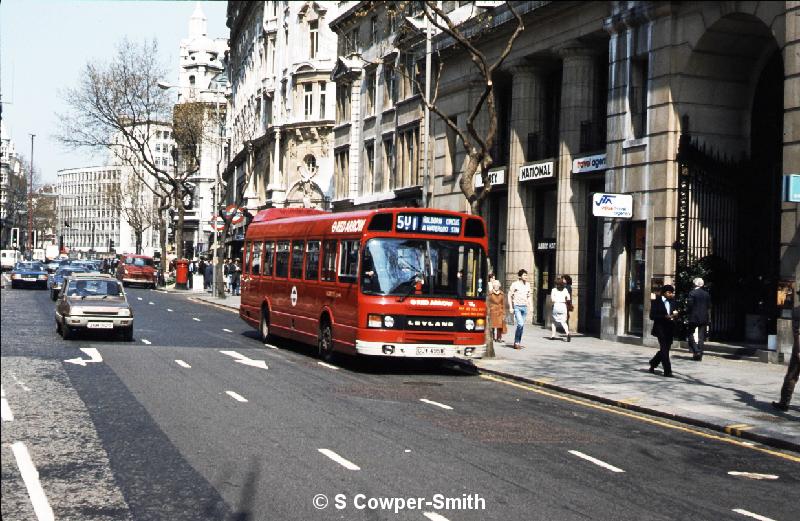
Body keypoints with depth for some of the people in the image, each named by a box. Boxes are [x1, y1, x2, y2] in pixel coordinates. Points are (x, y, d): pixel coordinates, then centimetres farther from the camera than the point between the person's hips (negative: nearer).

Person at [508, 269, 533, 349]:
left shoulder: (527, 285, 9)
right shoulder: (515, 285, -6)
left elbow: (529, 296, 18)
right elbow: (509, 296, -2)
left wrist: (531, 306, 8)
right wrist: (511, 307, -7)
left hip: (524, 307, 5)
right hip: (517, 307, -5)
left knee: (522, 325, 7)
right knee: (520, 324, -18)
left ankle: (518, 343, 16)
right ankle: (516, 342, -6)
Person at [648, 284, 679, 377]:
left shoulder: (672, 302, 12)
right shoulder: (656, 302, -6)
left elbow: (675, 314, 19)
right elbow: (652, 316, -11)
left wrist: (675, 315, -5)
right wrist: (665, 317, -22)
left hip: (670, 329, 6)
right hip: (661, 328, -6)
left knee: (666, 349, 13)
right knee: (664, 350, -9)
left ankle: (653, 363, 35)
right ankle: (667, 371, -9)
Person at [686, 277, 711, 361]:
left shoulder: (692, 293, -10)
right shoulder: (706, 294, 5)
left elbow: (689, 306, -12)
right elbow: (708, 306, 8)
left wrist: (687, 316, -2)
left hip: (693, 318, -4)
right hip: (704, 318, 4)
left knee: (691, 335, 7)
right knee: (701, 337, 8)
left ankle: (696, 351, -9)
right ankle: (699, 355, 7)